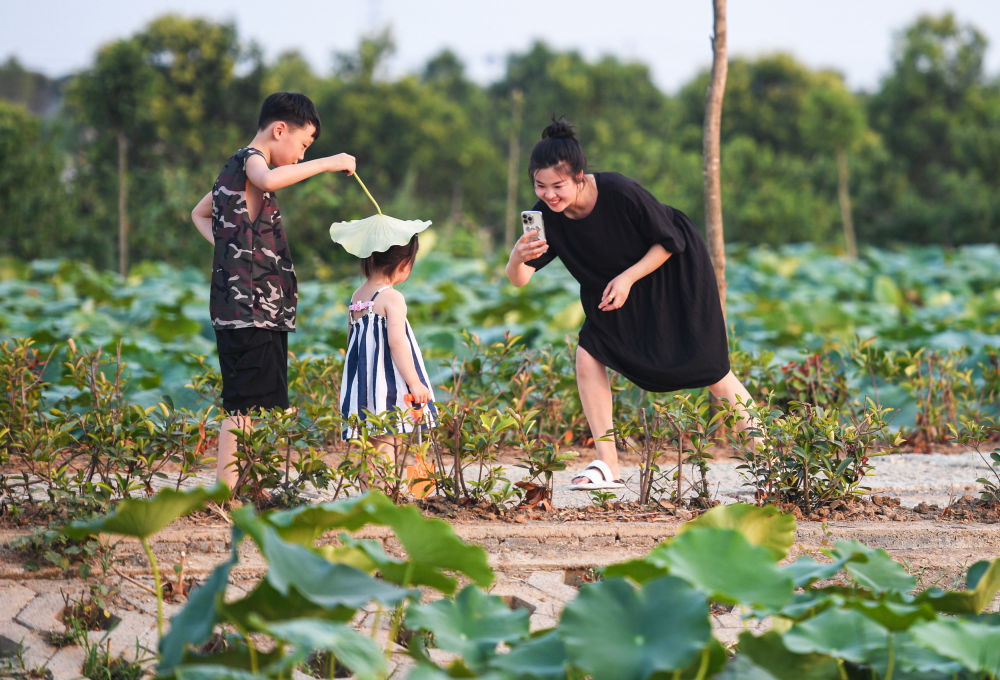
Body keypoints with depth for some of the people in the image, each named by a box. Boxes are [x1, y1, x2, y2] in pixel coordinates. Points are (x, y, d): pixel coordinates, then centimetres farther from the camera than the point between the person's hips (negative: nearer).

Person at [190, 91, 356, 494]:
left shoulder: (235, 166, 22)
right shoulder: (250, 159, -8)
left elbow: (200, 213, 37)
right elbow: (268, 180, -34)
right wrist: (327, 163, -25)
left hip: (255, 310, 10)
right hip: (251, 309, -10)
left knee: (254, 406, 10)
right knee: (244, 408, -12)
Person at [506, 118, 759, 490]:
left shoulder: (620, 192, -35)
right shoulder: (547, 215, -21)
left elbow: (669, 242, -21)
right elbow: (519, 278, -26)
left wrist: (628, 278, -29)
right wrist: (517, 258, -49)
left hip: (676, 270, -5)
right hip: (615, 284, 5)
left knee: (711, 371, -1)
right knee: (588, 357, -12)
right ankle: (607, 466, -4)